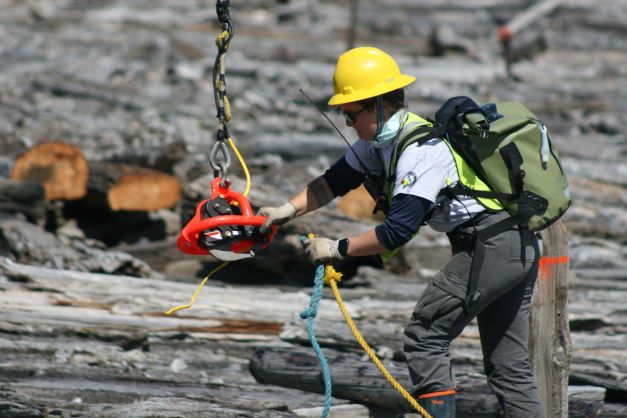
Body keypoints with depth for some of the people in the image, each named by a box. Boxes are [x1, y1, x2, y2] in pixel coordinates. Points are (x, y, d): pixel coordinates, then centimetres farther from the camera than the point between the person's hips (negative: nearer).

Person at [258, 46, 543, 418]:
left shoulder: (421, 150, -22)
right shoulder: (382, 139, 7)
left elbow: (398, 231, -26)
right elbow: (336, 180, 15)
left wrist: (337, 249, -17)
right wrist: (289, 210, 4)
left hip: (491, 247, -10)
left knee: (424, 339, -5)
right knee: (508, 363, 11)